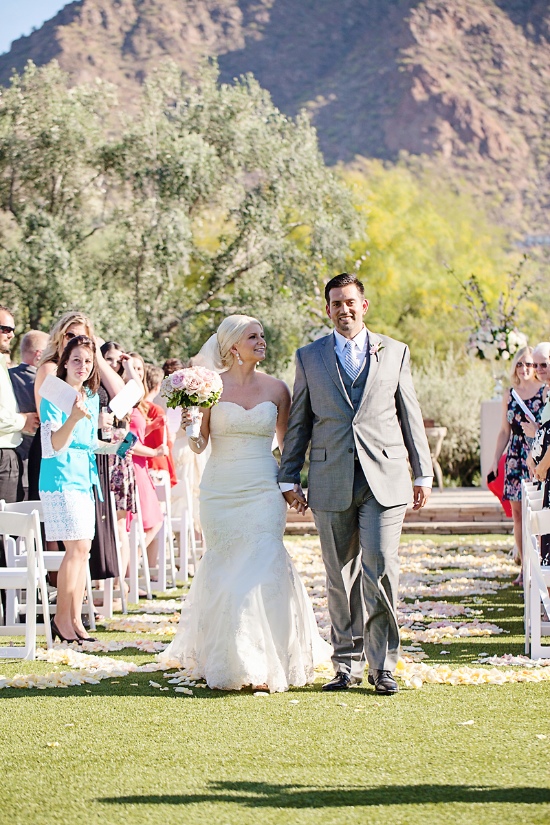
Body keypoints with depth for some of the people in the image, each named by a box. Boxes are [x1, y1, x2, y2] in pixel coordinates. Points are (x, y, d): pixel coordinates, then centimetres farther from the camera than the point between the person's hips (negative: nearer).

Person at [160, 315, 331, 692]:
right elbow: (199, 444, 2)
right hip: (221, 490, 0)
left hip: (264, 491, 0)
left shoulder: (276, 389, 5)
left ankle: (263, 661, -3)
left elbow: (288, 442, 14)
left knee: (261, 570, -9)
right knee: (224, 571, 5)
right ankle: (223, 657, 21)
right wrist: (190, 421, -17)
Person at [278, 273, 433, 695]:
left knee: (381, 569, -10)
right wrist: (289, 479, 7)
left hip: (384, 481, -1)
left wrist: (423, 473, 9)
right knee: (341, 579, 5)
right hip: (331, 483, 1)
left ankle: (383, 664, -1)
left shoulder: (395, 352, 10)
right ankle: (348, 665, 14)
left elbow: (411, 415, 12)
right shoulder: (309, 357, 11)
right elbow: (298, 423, 12)